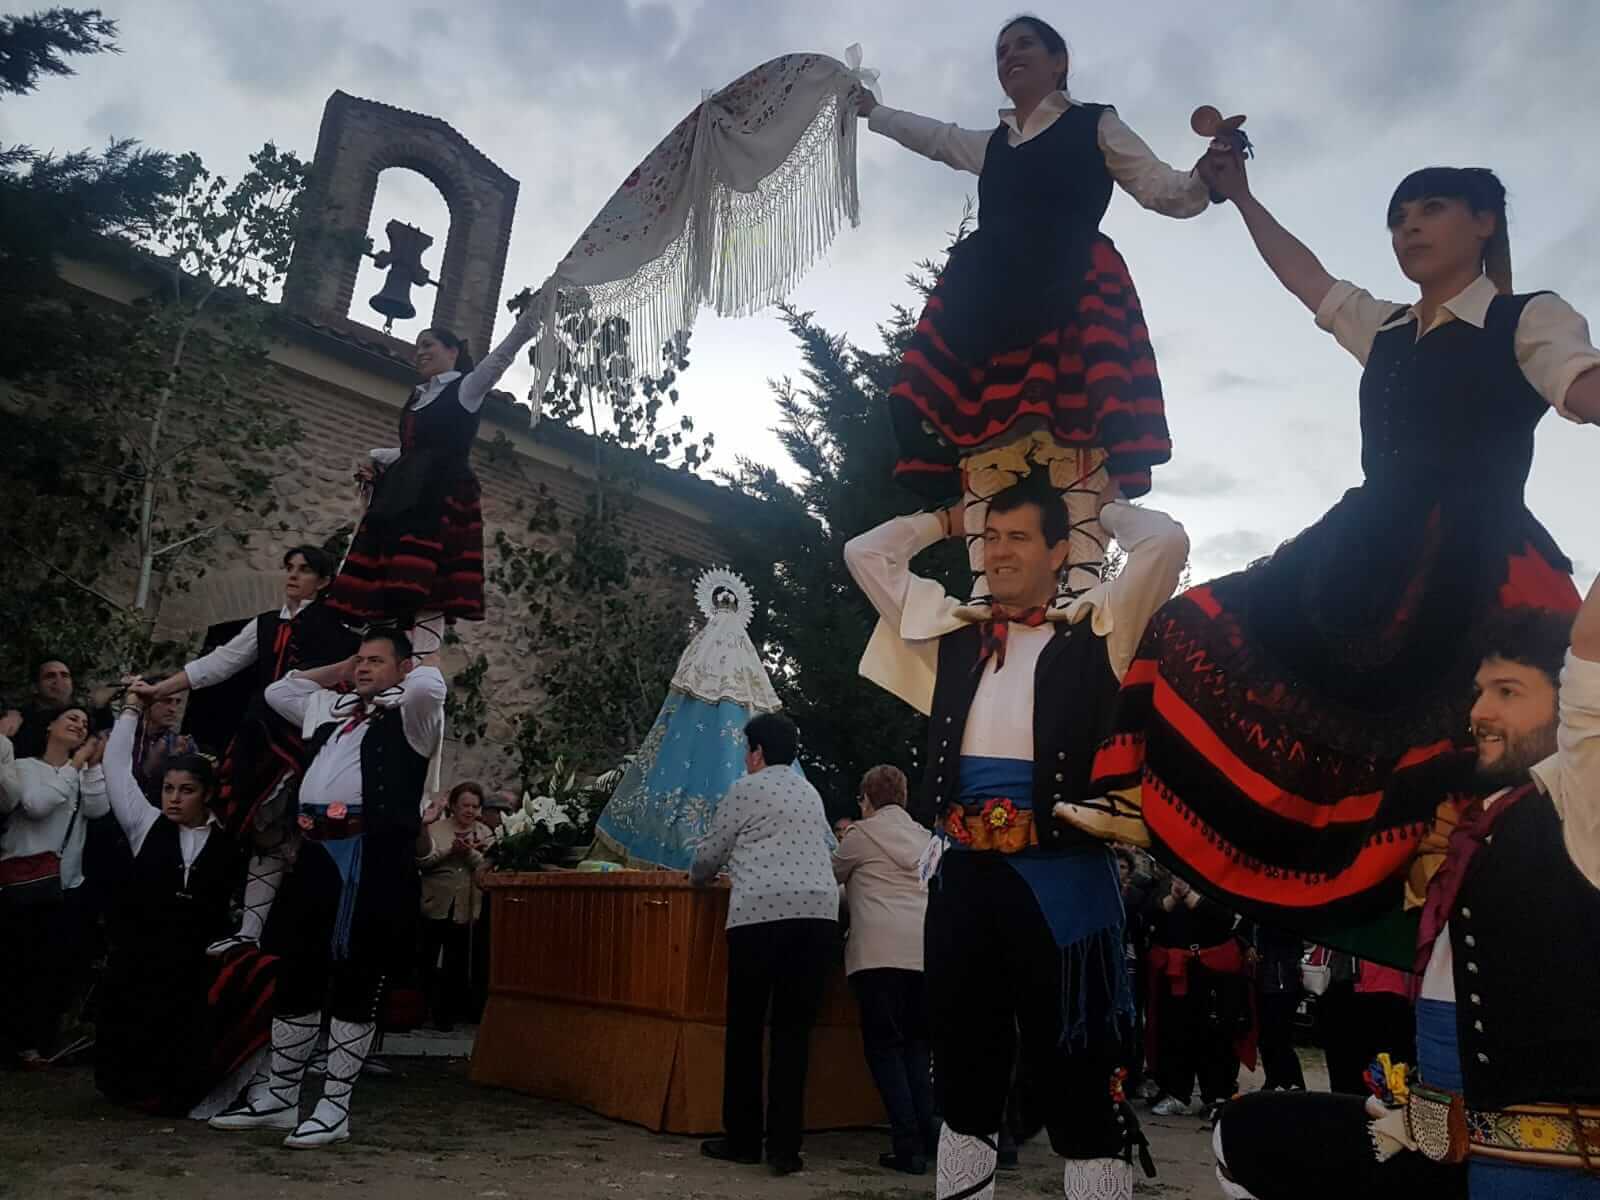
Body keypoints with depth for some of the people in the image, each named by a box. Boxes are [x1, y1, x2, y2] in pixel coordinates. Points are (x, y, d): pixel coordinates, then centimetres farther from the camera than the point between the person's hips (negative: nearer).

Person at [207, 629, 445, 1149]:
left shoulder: (411, 713, 3)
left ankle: (335, 1106, 9)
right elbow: (277, 691, 36)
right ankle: (279, 1096, 27)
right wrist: (337, 672, 26)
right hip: (316, 854, 7)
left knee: (356, 984, -1)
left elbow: (430, 685, -19)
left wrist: (403, 673, 4)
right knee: (297, 976, 13)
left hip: (373, 859, -7)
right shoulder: (332, 708, 24)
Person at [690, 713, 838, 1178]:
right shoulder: (811, 793, 22)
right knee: (794, 1031, 5)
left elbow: (708, 854, 10)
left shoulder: (745, 790, 5)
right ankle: (785, 1148, 4)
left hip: (761, 912, -5)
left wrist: (696, 876, 31)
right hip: (819, 910, 5)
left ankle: (742, 1140, 12)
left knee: (745, 1029, 6)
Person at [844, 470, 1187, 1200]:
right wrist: (948, 520, 25)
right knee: (963, 1077, 15)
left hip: (1061, 880, -4)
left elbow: (1167, 542, -3)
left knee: (1079, 1080, 2)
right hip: (964, 878, 4)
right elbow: (865, 553, 21)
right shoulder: (951, 632, 16)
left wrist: (1105, 505, 14)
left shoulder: (1095, 629, 7)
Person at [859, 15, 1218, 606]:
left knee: (1074, 437, -21)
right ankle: (983, 589, -21)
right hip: (986, 296, 5)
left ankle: (1082, 583, -31)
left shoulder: (1095, 125, 18)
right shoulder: (992, 144, 31)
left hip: (1071, 291, -4)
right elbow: (932, 135, 50)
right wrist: (872, 109, 62)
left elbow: (1165, 191, 10)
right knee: (982, 439, -13)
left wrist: (1207, 177, -11)